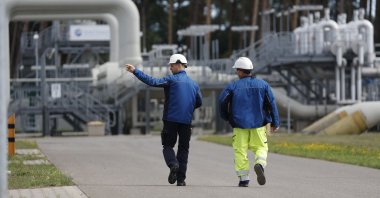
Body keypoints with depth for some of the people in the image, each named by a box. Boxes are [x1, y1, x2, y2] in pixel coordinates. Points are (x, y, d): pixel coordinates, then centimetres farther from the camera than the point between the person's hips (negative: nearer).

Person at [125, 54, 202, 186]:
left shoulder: (172, 80, -5)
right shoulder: (194, 84, 11)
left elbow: (152, 82, -15)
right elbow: (199, 102, 17)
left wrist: (135, 71, -14)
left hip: (171, 119, -4)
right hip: (186, 121, 4)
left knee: (168, 146, 8)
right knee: (183, 148, 9)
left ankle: (173, 164, -22)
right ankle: (181, 179, 3)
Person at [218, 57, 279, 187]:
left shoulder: (233, 86, -2)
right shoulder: (263, 85, 5)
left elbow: (222, 101, -5)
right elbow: (271, 104, 5)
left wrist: (226, 117, 12)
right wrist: (275, 122, 11)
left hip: (239, 123, -1)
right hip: (259, 123, 1)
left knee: (240, 151, 5)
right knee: (261, 147, 11)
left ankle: (243, 178, 1)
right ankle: (260, 164, -20)